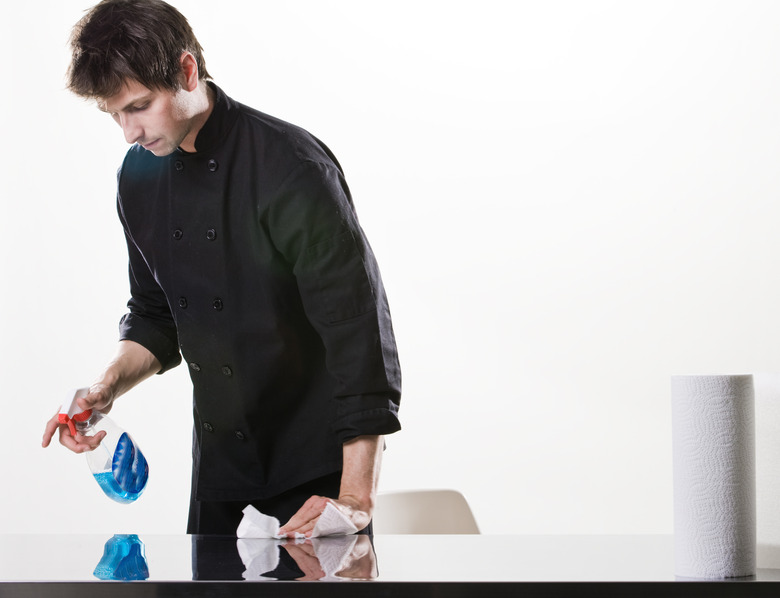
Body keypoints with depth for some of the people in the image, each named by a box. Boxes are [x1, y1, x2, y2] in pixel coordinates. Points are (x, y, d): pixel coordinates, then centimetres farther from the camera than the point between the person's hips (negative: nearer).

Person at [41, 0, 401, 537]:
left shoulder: (290, 166, -20)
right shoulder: (139, 176, 3)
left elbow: (359, 330, -22)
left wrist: (356, 499, -26)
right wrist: (107, 388, -4)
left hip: (317, 460, -6)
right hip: (221, 454, 6)